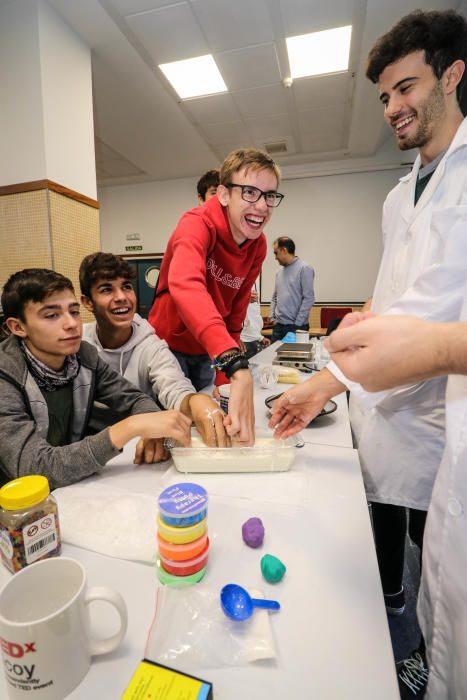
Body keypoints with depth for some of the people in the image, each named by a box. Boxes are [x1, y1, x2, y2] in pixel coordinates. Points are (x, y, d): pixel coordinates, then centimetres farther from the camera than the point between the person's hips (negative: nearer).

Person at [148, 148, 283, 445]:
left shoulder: (259, 246, -5)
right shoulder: (198, 224, -25)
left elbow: (236, 312, 2)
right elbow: (184, 285, -47)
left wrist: (224, 380, 0)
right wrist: (238, 368, -59)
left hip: (208, 353, 6)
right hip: (170, 344, -5)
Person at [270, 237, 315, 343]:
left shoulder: (304, 269, -7)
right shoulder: (280, 272, 14)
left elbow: (308, 299, -12)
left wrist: (297, 324, -13)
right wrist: (272, 317, 7)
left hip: (296, 326, -6)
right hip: (278, 326, 6)